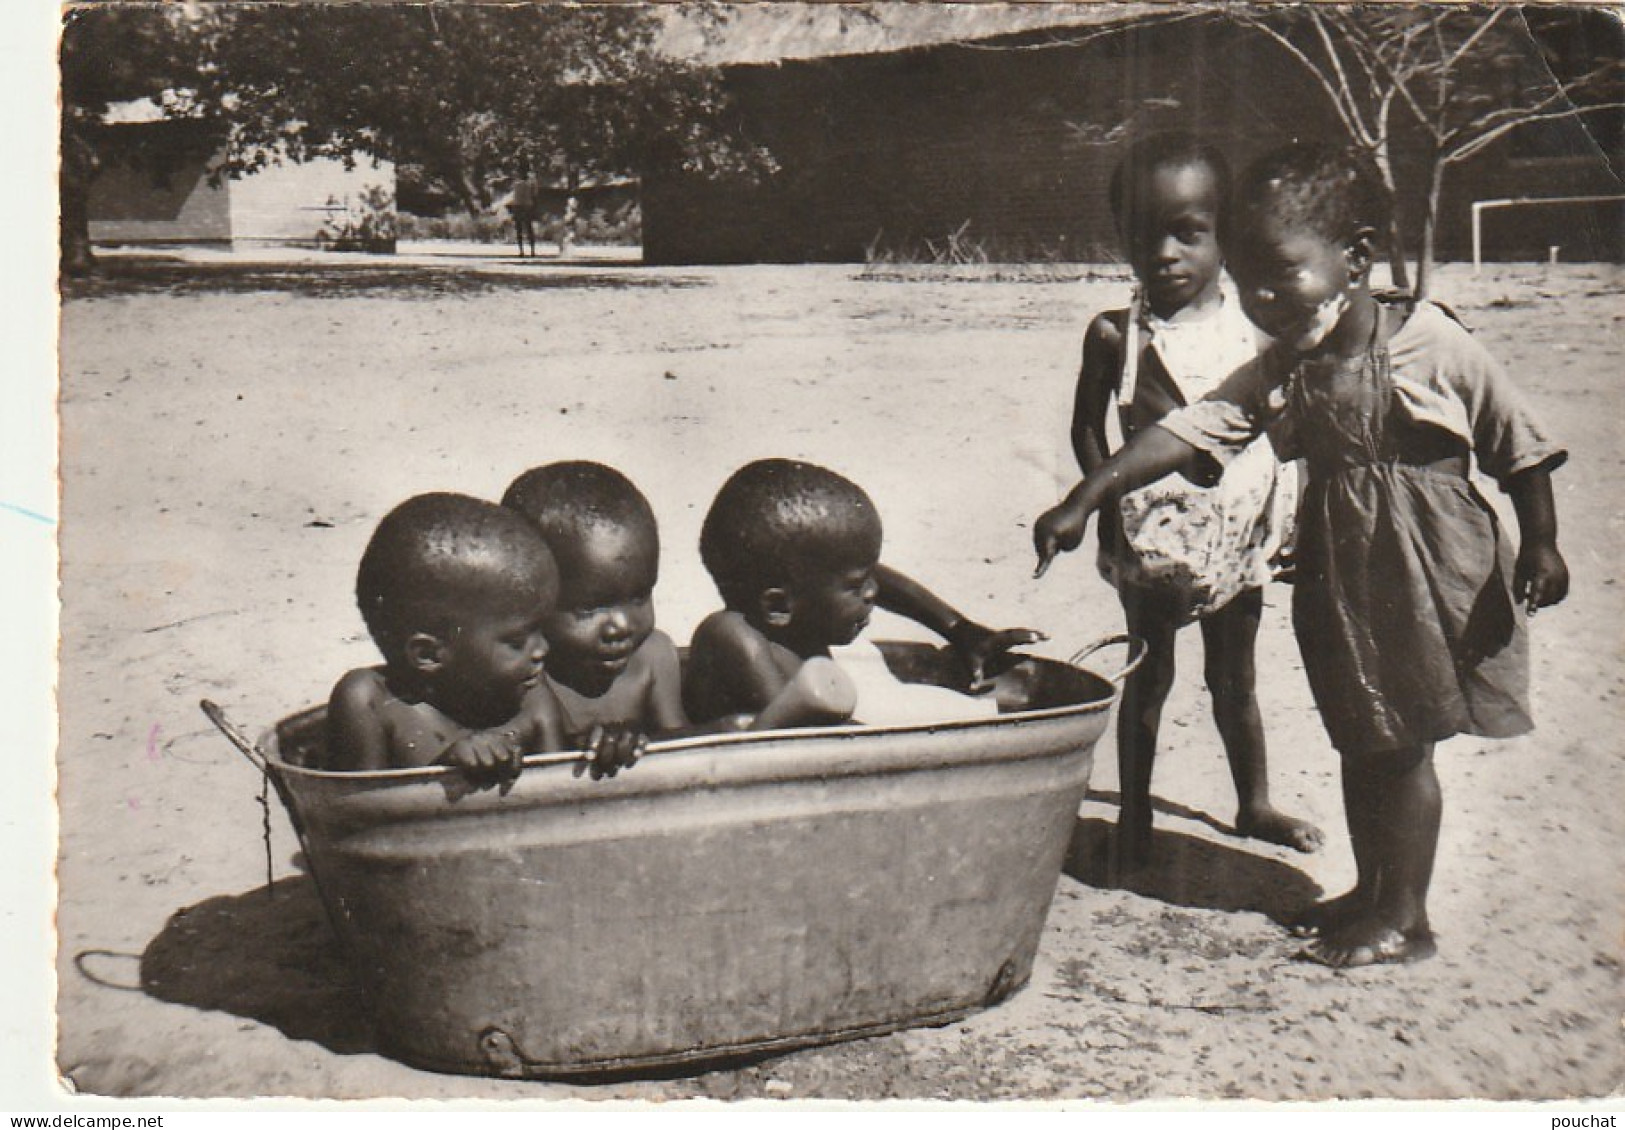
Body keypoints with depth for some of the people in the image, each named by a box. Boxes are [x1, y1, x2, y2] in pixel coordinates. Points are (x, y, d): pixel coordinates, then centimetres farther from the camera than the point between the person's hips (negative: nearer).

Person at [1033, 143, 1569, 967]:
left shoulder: (1433, 347, -16)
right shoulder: (1279, 370, -2)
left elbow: (1520, 446, -7)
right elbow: (1189, 430, -10)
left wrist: (1540, 546, -5)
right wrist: (1084, 501, -17)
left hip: (1425, 567, -5)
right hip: (1337, 569, 6)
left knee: (1405, 743, 2)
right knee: (1358, 739, 16)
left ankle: (1405, 916, 15)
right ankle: (1371, 889, 33)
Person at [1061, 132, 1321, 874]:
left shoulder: (1253, 329, -2)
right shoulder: (1117, 335, -9)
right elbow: (1087, 429, -1)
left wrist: (1281, 512, 1)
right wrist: (1110, 502, -11)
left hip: (1238, 523, 3)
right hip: (1154, 527, -2)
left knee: (1234, 676, 17)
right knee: (1149, 677, 8)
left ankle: (1254, 804, 34)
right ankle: (1133, 819, 22)